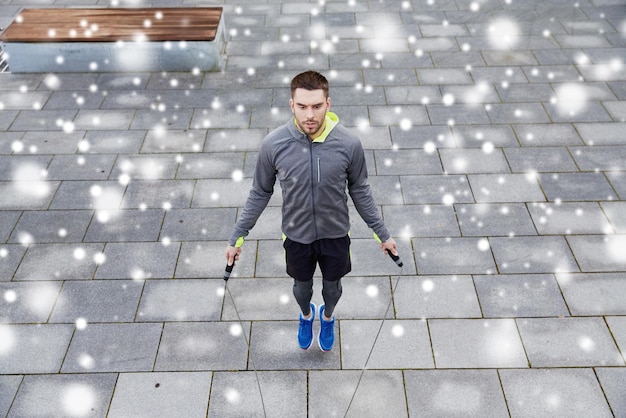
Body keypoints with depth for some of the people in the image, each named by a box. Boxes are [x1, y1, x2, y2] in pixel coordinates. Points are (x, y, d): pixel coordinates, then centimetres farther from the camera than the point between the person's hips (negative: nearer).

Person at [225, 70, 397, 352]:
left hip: (335, 235, 0)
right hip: (297, 237, 0)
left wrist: (382, 233, 2)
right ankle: (306, 315, 61)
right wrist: (237, 237, -3)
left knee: (332, 286, 25)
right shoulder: (273, 145, -23)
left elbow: (360, 192, -6)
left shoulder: (349, 144, -23)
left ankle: (327, 317, 60)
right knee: (302, 286, 26)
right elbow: (260, 194, -8)